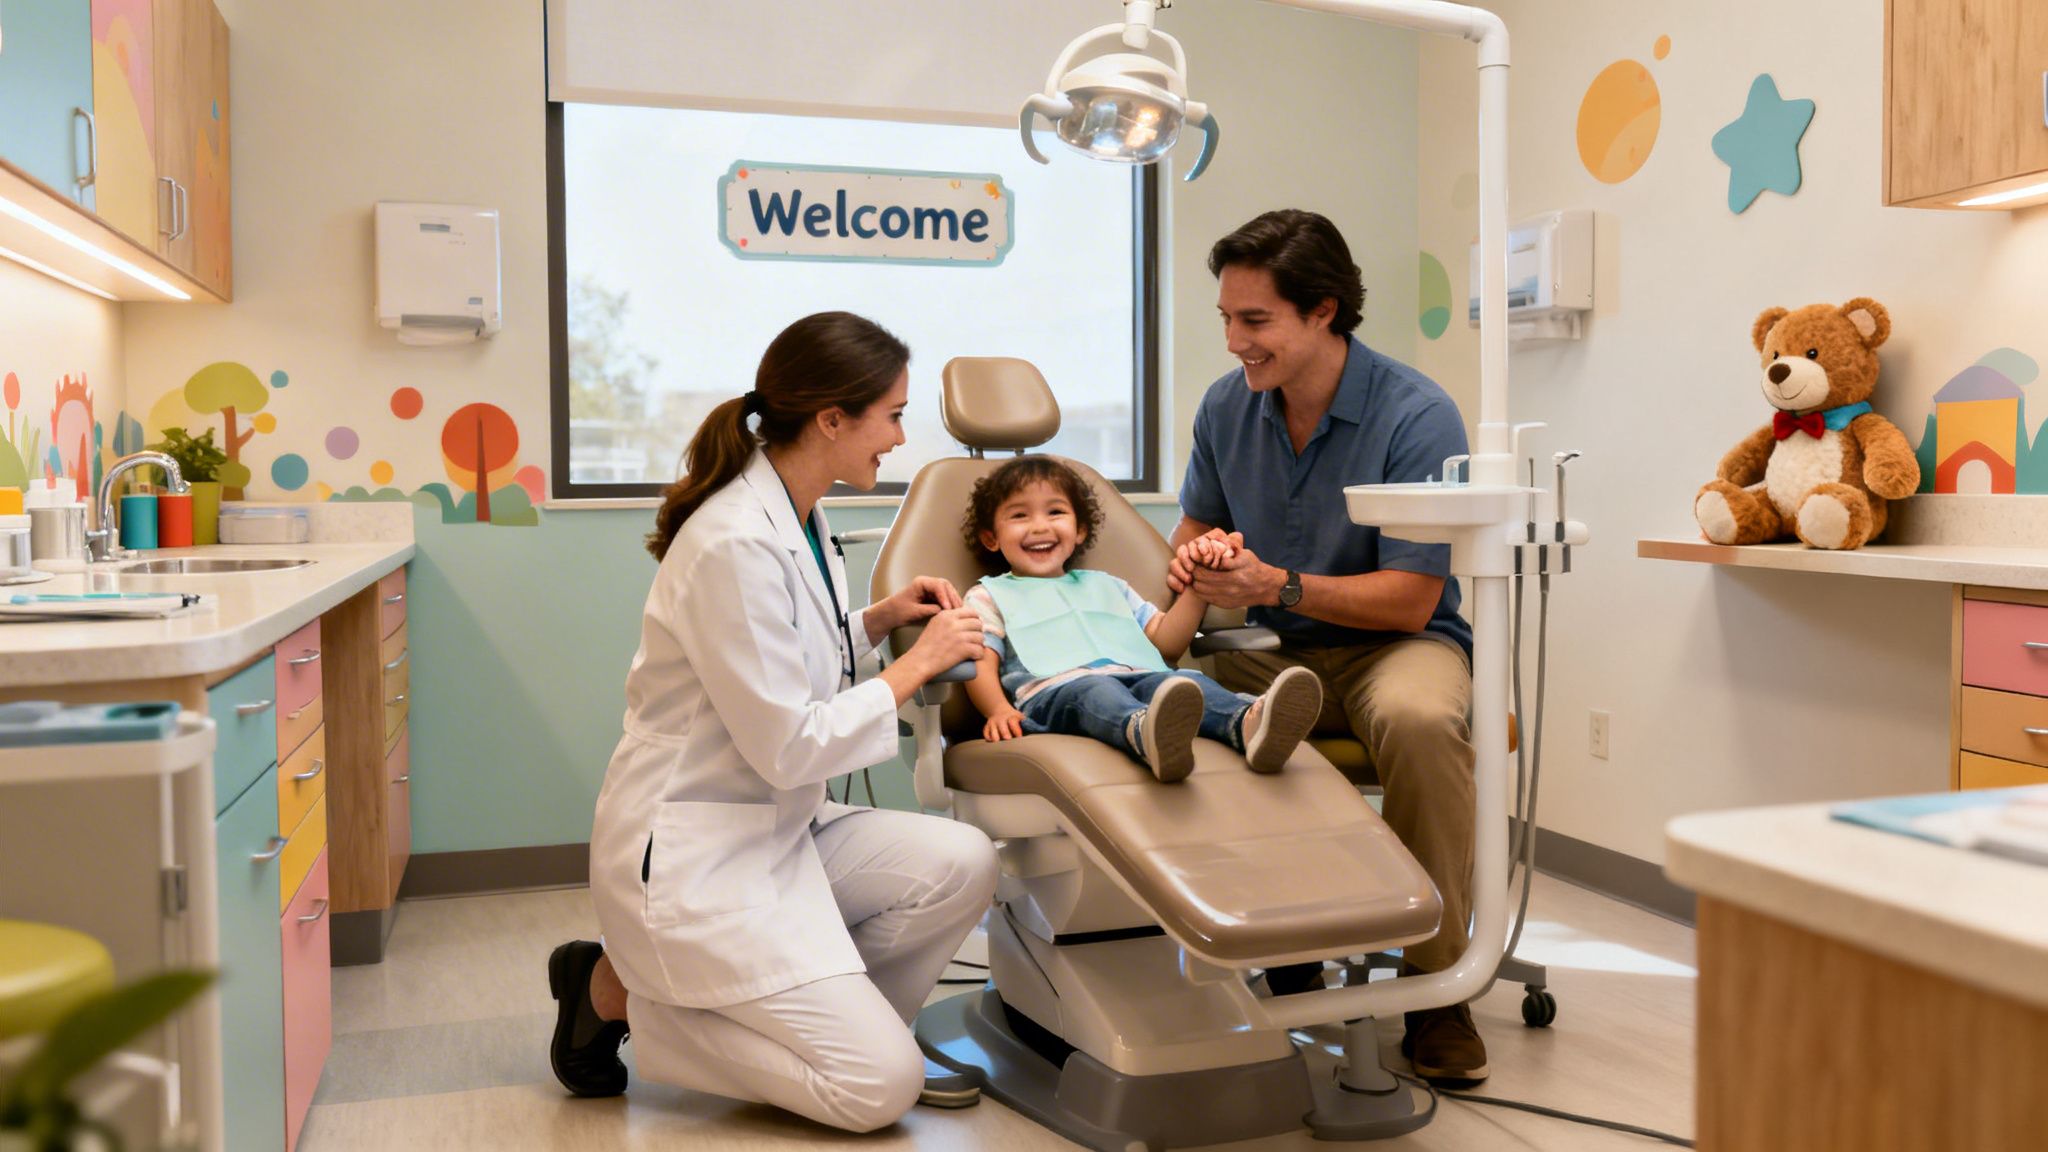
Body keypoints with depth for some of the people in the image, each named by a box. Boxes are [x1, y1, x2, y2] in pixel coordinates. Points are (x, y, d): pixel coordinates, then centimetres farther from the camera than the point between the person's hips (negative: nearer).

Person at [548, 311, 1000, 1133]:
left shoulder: (791, 513, 4)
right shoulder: (735, 544, -25)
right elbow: (787, 747, -22)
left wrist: (881, 618, 5)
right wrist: (915, 666, -13)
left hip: (773, 829, 9)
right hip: (692, 857, -9)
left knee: (962, 867, -10)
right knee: (882, 1086, -8)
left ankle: (809, 1021, 7)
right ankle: (621, 994, 4)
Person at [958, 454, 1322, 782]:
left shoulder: (1106, 586, 37)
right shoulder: (989, 596, 26)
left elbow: (1166, 642, 28)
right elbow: (982, 666, 9)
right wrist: (999, 709, -12)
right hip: (1054, 690, -4)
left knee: (1183, 681, -30)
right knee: (1095, 690, -39)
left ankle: (1247, 723, -60)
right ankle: (1145, 732, -72)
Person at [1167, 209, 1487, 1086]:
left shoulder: (1417, 415, -14)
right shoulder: (1226, 406, 3)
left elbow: (1411, 599, -15)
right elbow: (1195, 522, 16)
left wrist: (1276, 585, -26)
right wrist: (1194, 556, -9)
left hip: (1393, 644, -4)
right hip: (1275, 652, 5)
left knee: (1419, 720, -39)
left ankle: (1437, 983, -17)